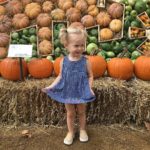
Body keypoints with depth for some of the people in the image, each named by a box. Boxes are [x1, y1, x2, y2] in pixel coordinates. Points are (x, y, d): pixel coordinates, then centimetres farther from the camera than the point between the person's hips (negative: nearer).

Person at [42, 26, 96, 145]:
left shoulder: (85, 61, -13)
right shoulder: (64, 61, -9)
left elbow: (90, 76, -5)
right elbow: (61, 76, 1)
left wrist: (90, 88, -18)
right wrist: (51, 86, -6)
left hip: (81, 92, -1)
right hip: (68, 92, 1)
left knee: (81, 112, 18)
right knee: (70, 114, 16)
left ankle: (83, 130, 40)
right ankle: (71, 132, 36)